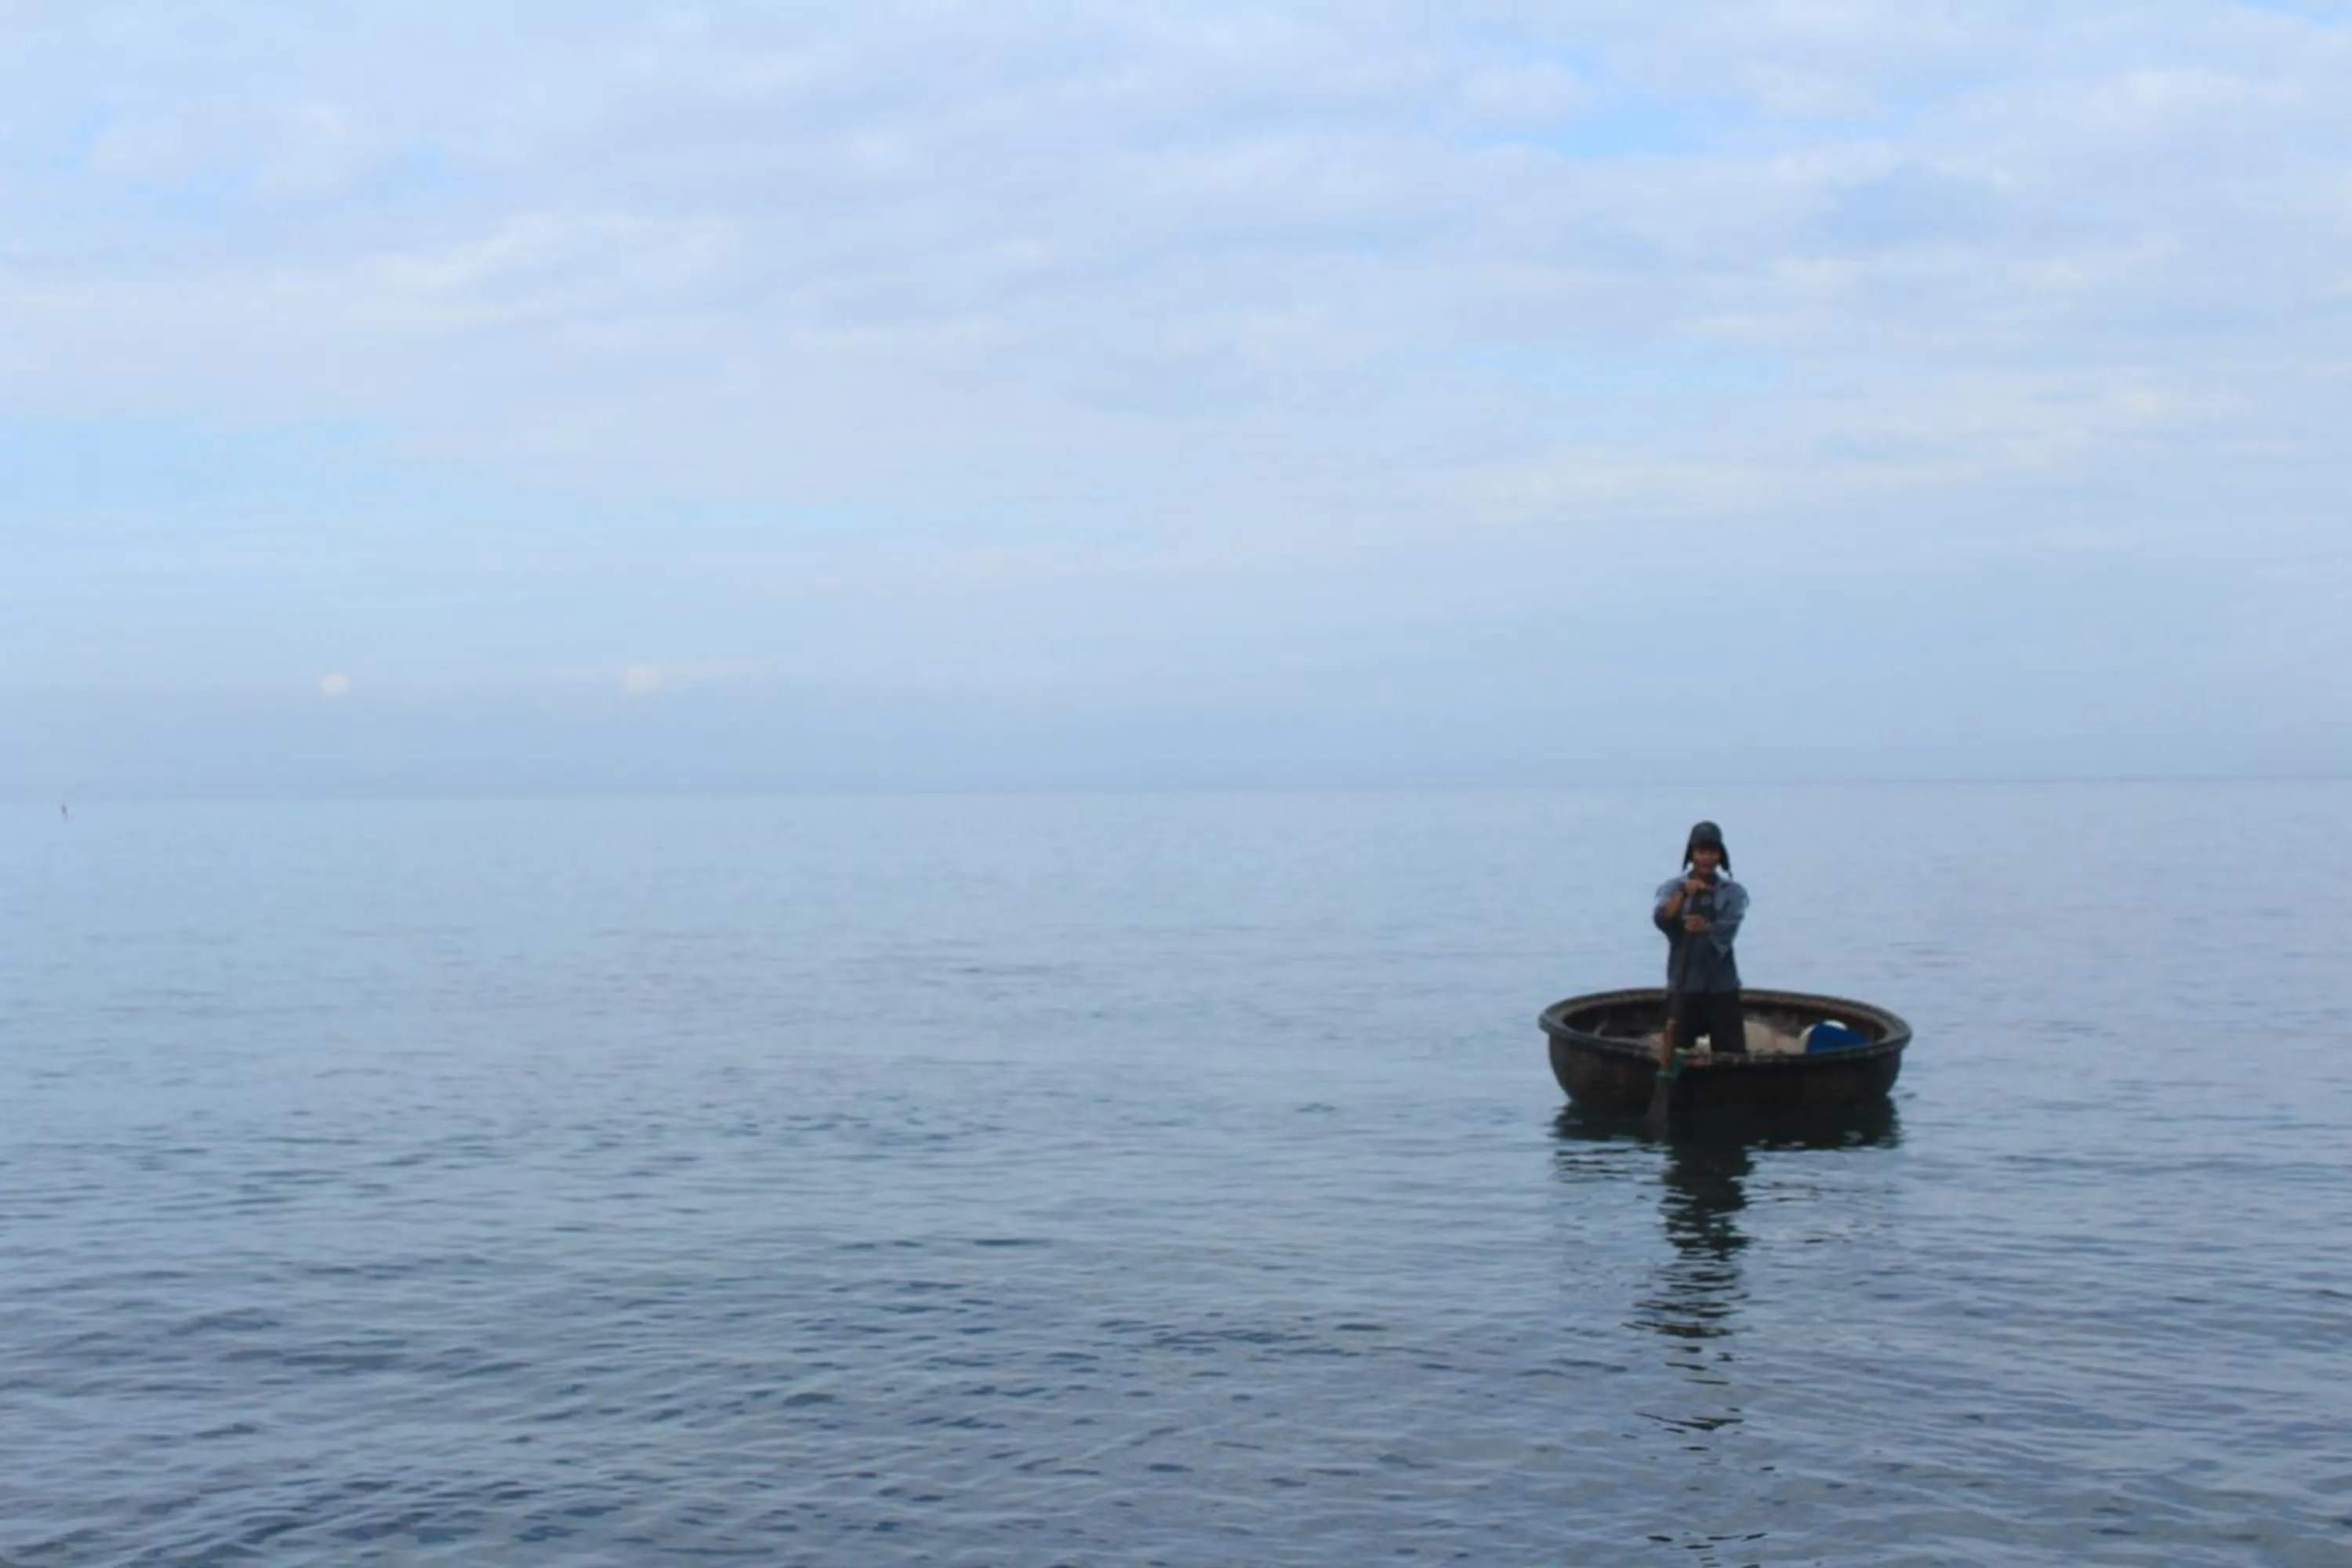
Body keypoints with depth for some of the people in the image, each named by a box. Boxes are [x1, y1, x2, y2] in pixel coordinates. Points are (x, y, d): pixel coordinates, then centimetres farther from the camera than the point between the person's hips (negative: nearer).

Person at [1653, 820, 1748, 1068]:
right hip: (1682, 986, 0)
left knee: (1733, 1053, 0)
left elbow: (1729, 925, -15)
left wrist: (1707, 928, -37)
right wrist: (1683, 894, -30)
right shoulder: (1672, 889, 5)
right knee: (1674, 1051, -1)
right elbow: (1660, 919, -14)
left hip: (1722, 986, 0)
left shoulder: (1733, 892, 4)